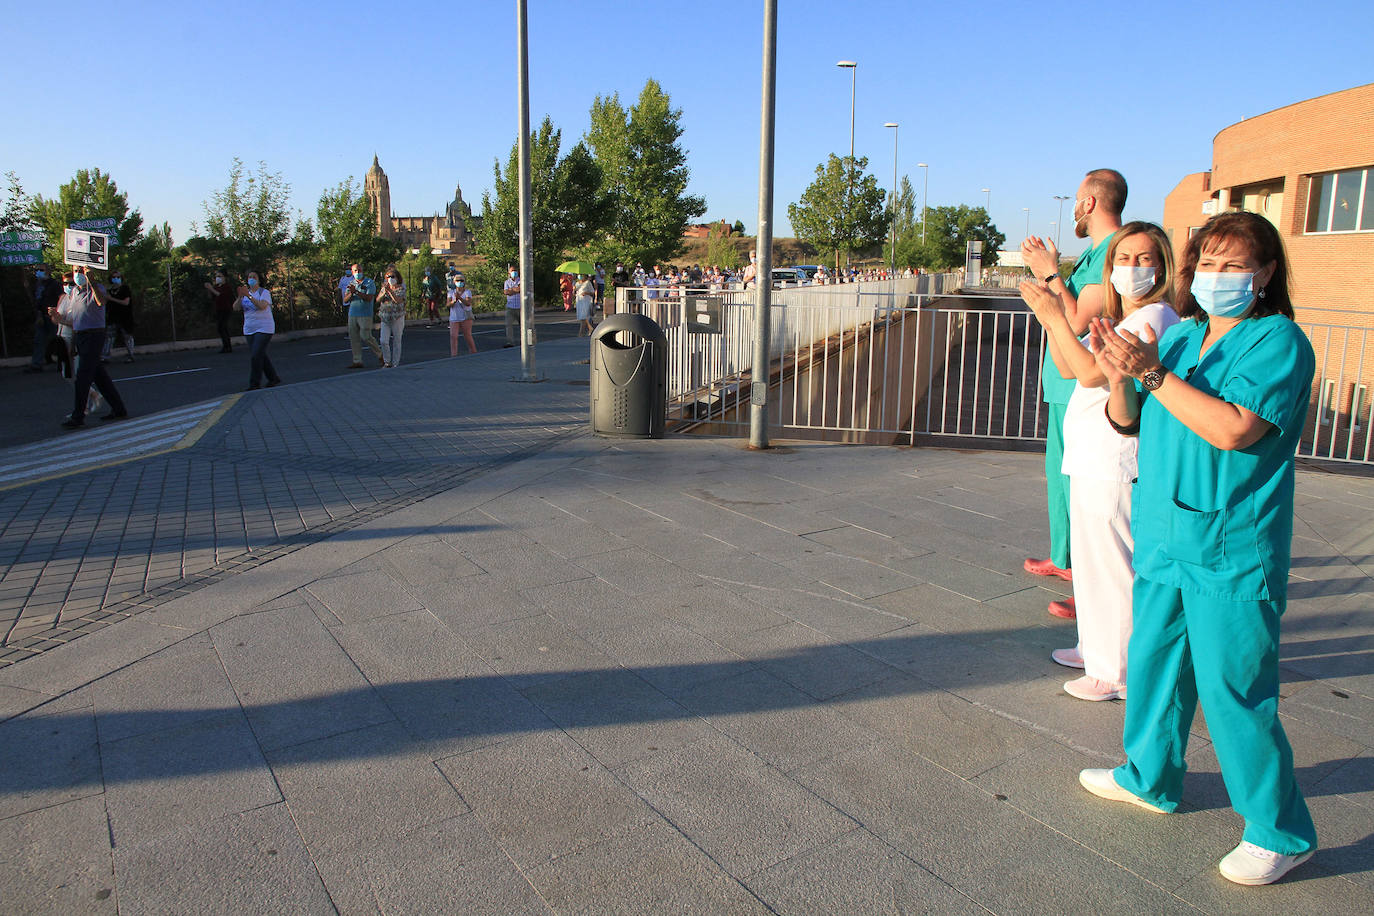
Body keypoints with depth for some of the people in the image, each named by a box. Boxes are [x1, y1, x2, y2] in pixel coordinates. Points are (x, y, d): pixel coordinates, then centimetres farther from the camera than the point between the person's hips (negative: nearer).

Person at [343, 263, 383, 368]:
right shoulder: (351, 283, 14)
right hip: (352, 314, 6)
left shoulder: (369, 283, -3)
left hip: (365, 315, -6)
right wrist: (351, 293, -13)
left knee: (365, 337, -9)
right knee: (353, 338, 3)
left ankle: (379, 354, 11)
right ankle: (357, 361, 7)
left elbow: (369, 298, -16)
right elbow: (345, 300, 7)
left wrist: (356, 291, -23)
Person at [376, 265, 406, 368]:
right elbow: (378, 300, 3)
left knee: (396, 341, 1)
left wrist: (390, 291, -25)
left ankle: (395, 363, 10)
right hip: (385, 318, 3)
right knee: (384, 341, -5)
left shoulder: (401, 288, -1)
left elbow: (398, 300, -18)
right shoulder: (384, 287, 13)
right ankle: (387, 362, 8)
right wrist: (384, 292, -12)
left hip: (397, 318, -3)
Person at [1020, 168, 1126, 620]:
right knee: (1060, 474, 22)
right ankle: (1065, 558, 39)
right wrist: (1048, 270, 19)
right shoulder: (1094, 252, 15)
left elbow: (1079, 323, -23)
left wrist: (1050, 274, -16)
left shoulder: (1115, 254, -17)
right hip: (1065, 385, 11)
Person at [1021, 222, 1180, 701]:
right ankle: (1097, 649, 36)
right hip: (1093, 461, 10)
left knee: (1108, 564, -2)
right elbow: (1070, 369, 18)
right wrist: (1050, 319, 6)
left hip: (1113, 466, -10)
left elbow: (1092, 373, -23)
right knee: (1093, 560, 20)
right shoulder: (1123, 318, 16)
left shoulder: (1153, 317, -15)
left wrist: (1056, 317, -19)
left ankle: (1117, 673, 10)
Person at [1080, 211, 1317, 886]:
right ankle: (1150, 779, 37)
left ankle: (1281, 832, 17)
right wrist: (1119, 377, -8)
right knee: (1152, 661, 17)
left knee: (1232, 689, -1)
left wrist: (1153, 373, -24)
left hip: (1231, 550, -7)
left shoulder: (1278, 341, -9)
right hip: (1165, 538, 7)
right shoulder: (1179, 337, 11)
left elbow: (1234, 429, -24)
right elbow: (1129, 423, 12)